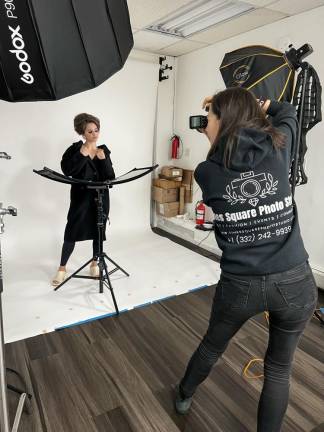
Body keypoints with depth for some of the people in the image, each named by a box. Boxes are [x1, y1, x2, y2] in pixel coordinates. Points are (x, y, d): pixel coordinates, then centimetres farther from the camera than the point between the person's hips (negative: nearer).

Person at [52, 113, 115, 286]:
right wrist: (82, 154, -21)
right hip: (80, 198, -2)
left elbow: (111, 178, -3)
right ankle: (62, 268, 18)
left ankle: (94, 263, 32)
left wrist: (103, 159, -14)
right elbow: (67, 170, -18)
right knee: (72, 232, 1)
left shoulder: (104, 151, 4)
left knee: (98, 231, 11)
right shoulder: (75, 149, -3)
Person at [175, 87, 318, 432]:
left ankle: (183, 396, 55)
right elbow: (288, 112, 20)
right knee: (279, 367, 23)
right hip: (294, 282, 1)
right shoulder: (278, 148, -3)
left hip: (239, 285, 0)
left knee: (212, 345, 28)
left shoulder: (206, 172, -7)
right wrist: (252, 105, 22)